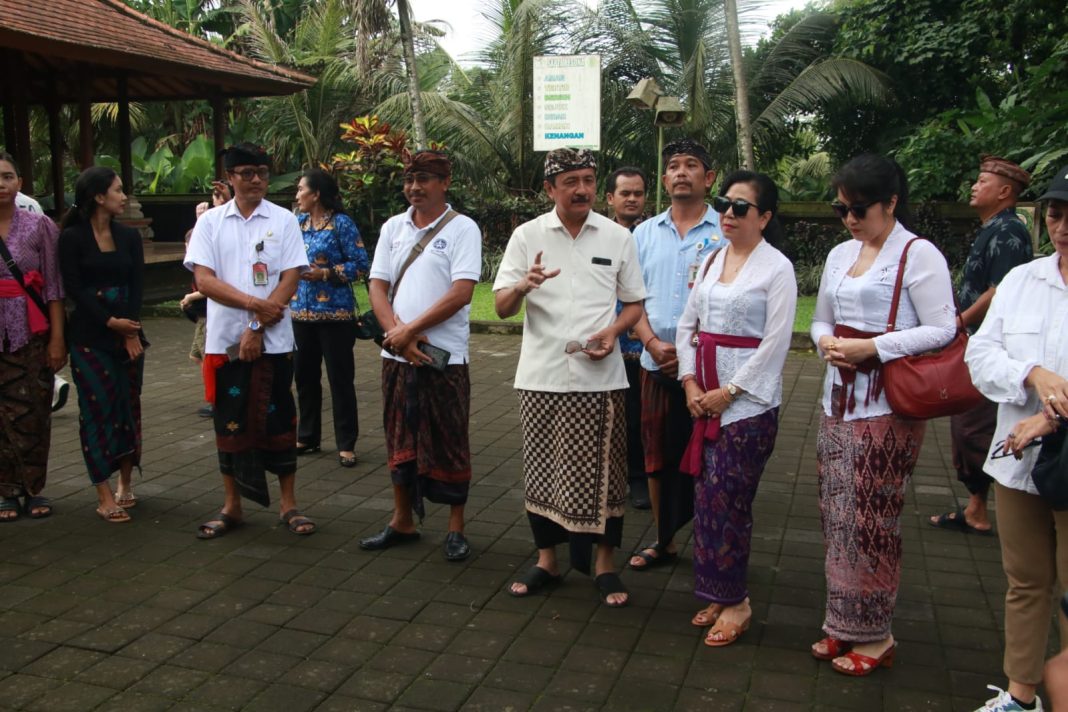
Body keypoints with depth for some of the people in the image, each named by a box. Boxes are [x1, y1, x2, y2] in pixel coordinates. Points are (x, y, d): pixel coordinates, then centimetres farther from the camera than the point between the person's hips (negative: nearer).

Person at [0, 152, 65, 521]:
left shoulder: (38, 225, 0)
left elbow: (53, 287, -1)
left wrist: (57, 337, -6)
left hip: (31, 333, -1)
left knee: (34, 413, 4)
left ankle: (34, 489, 15)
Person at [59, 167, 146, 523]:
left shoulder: (130, 236, 9)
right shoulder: (72, 237, -3)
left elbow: (137, 286, 2)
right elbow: (74, 288, -8)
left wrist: (130, 330, -10)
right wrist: (110, 322, -15)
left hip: (128, 331, 4)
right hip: (90, 337, -4)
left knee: (129, 407, 5)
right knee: (97, 410, -4)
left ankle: (125, 483, 19)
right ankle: (104, 496, -1)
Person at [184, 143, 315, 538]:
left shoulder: (284, 220, 2)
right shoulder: (210, 221, 5)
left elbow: (291, 279, -5)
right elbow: (204, 279, -4)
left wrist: (256, 328, -12)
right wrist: (253, 303, -17)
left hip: (274, 341, -1)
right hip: (225, 340, 1)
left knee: (278, 420, 5)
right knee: (230, 421, 8)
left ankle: (288, 503, 16)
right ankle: (231, 506, 21)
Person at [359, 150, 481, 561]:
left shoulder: (462, 228, -5)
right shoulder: (393, 227, 10)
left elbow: (461, 293, -14)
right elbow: (378, 287, 7)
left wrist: (410, 330, -14)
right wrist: (397, 332, -10)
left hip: (445, 355, -5)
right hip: (397, 354, 5)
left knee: (448, 444, 3)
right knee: (400, 439, 13)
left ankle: (456, 528, 17)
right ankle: (402, 521, 27)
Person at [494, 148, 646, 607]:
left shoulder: (618, 238, 4)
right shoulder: (527, 236, 2)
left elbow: (634, 304, 10)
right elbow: (502, 308, -1)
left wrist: (612, 331, -11)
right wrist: (525, 285, -24)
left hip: (600, 376, 0)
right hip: (541, 376, 1)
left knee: (601, 472, 4)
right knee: (542, 470, 9)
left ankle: (604, 564, 20)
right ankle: (546, 560, 26)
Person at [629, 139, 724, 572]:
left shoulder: (726, 233, -2)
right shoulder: (645, 233, 11)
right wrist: (654, 344, -8)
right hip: (656, 365, 4)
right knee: (658, 456, 12)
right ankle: (663, 541, 26)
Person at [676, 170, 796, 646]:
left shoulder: (777, 268, -7)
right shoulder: (712, 260, 11)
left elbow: (775, 343, -12)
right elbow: (687, 324, 12)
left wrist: (728, 392, -12)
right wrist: (691, 383, 0)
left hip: (749, 399, -6)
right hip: (706, 395, 6)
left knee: (726, 499, -4)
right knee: (708, 495, 8)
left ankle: (734, 602, 12)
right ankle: (718, 595, 22)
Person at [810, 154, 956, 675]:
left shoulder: (918, 255, -7)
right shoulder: (840, 255, 14)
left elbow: (941, 330, -12)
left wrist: (870, 348, -18)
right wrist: (826, 342, -1)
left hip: (887, 407, -7)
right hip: (839, 401, 7)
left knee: (870, 519, -2)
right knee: (837, 514, 10)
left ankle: (874, 635, 13)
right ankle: (843, 625, 23)